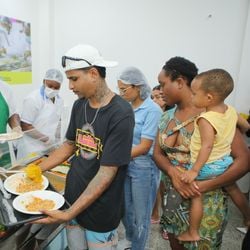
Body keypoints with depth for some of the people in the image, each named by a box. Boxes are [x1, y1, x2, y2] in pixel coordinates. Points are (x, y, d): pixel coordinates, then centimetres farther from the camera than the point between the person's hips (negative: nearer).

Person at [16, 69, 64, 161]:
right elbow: (25, 126, -14)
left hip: (51, 148, 6)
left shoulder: (59, 100, 5)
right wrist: (46, 139, -14)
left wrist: (57, 141, 10)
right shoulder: (32, 99, -14)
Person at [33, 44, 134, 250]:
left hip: (100, 211, -5)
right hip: (72, 200, 5)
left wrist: (68, 214, -21)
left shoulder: (121, 114, -22)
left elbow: (106, 173, -22)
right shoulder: (79, 105, -1)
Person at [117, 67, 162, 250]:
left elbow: (144, 147, -20)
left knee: (141, 215, 13)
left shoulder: (152, 110, -17)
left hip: (144, 168, -7)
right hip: (126, 165, 7)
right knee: (125, 209, 23)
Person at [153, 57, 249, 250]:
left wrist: (206, 186, -26)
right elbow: (157, 153, 1)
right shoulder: (167, 117, 2)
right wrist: (173, 173, -20)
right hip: (173, 199, 6)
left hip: (205, 204, -5)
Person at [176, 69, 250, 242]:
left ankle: (193, 233, 22)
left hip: (206, 166, -7)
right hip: (225, 161, 8)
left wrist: (194, 170, -28)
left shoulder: (206, 120, -28)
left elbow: (207, 146, -31)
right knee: (233, 189, 28)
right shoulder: (231, 111, -4)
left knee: (196, 197, 8)